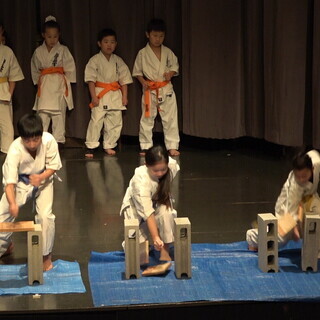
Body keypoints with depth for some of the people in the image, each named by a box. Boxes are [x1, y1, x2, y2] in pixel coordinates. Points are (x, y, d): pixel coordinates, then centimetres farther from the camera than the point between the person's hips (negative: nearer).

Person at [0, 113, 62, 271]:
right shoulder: (15, 150, -35)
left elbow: (53, 166, -14)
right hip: (20, 182, 0)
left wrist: (41, 177, -35)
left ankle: (46, 255, 7)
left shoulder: (49, 140, -30)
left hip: (42, 180, 0)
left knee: (45, 215, -16)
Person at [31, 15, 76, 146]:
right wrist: (38, 81, 9)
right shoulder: (38, 52, 7)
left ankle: (59, 140, 7)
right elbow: (34, 69, 17)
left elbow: (70, 69, 1)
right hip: (44, 86, 2)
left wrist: (65, 82, -1)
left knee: (59, 113, -1)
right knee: (42, 112, -3)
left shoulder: (63, 50, 0)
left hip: (59, 85, -2)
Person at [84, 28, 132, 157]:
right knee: (96, 121, -9)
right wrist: (94, 96, -14)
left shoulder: (118, 61, 8)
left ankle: (109, 146, 17)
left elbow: (124, 80, 10)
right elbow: (91, 79, -6)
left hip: (115, 95, 4)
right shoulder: (95, 60, -3)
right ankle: (90, 147, -2)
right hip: (100, 94, -4)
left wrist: (124, 96, 3)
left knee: (115, 122, 5)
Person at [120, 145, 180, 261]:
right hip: (137, 206, -3)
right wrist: (155, 237, -52)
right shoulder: (140, 180, -40)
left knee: (166, 212, -33)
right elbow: (148, 213, -44)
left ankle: (165, 251, -15)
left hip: (158, 201, 3)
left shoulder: (172, 165, -27)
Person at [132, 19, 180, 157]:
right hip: (149, 90, -1)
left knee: (170, 119, 1)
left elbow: (175, 66, 13)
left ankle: (172, 146, 8)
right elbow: (137, 71, 5)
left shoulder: (168, 52, 3)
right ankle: (145, 146, 15)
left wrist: (171, 73, -8)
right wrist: (143, 82, -11)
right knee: (147, 119, 4)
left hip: (166, 89, 2)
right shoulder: (142, 53, -2)